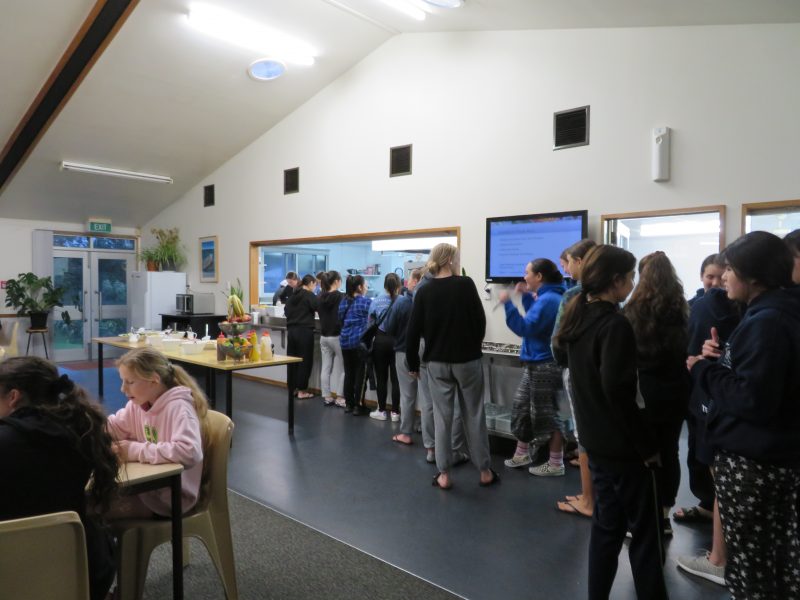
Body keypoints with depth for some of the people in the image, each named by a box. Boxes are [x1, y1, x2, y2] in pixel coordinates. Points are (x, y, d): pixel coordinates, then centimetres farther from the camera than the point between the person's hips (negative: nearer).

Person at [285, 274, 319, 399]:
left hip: (291, 330, 7)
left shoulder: (292, 295, 11)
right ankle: (301, 391, 3)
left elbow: (286, 311, 19)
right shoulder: (309, 295, -10)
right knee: (305, 361, 0)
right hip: (304, 331, -7)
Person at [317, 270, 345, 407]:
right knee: (340, 368, 4)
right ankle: (339, 398, 6)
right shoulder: (341, 297, -14)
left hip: (324, 336, 6)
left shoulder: (320, 297, 5)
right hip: (337, 336, -6)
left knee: (325, 367, 8)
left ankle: (327, 397, 13)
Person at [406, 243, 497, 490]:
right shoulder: (466, 284, -9)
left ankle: (444, 474, 14)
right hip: (467, 359, -1)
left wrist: (413, 363, 8)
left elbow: (413, 331, -3)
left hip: (437, 363, 2)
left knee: (442, 417, 8)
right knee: (474, 415, 9)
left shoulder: (424, 292, -3)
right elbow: (480, 320, -6)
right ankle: (485, 471, 20)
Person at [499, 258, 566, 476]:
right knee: (522, 407, 18)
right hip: (536, 363, 11)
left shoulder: (548, 299, -22)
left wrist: (508, 303, -25)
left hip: (544, 366, -11)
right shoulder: (548, 297, 10)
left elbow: (525, 328, -26)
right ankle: (522, 454, 31)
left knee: (546, 414, 1)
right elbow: (534, 320, 22)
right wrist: (527, 296, 13)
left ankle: (555, 464, 15)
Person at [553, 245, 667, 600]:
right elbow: (618, 392, -25)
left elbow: (562, 356, 22)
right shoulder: (615, 324, -21)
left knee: (607, 523, 19)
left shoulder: (577, 316, 5)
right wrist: (647, 445, -17)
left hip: (594, 438, 8)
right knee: (645, 530, 7)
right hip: (623, 444, -8)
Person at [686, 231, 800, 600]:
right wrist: (723, 356, 2)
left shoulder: (766, 322, -21)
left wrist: (704, 369, -15)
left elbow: (752, 399, -27)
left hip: (750, 460, -9)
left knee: (748, 560, 6)